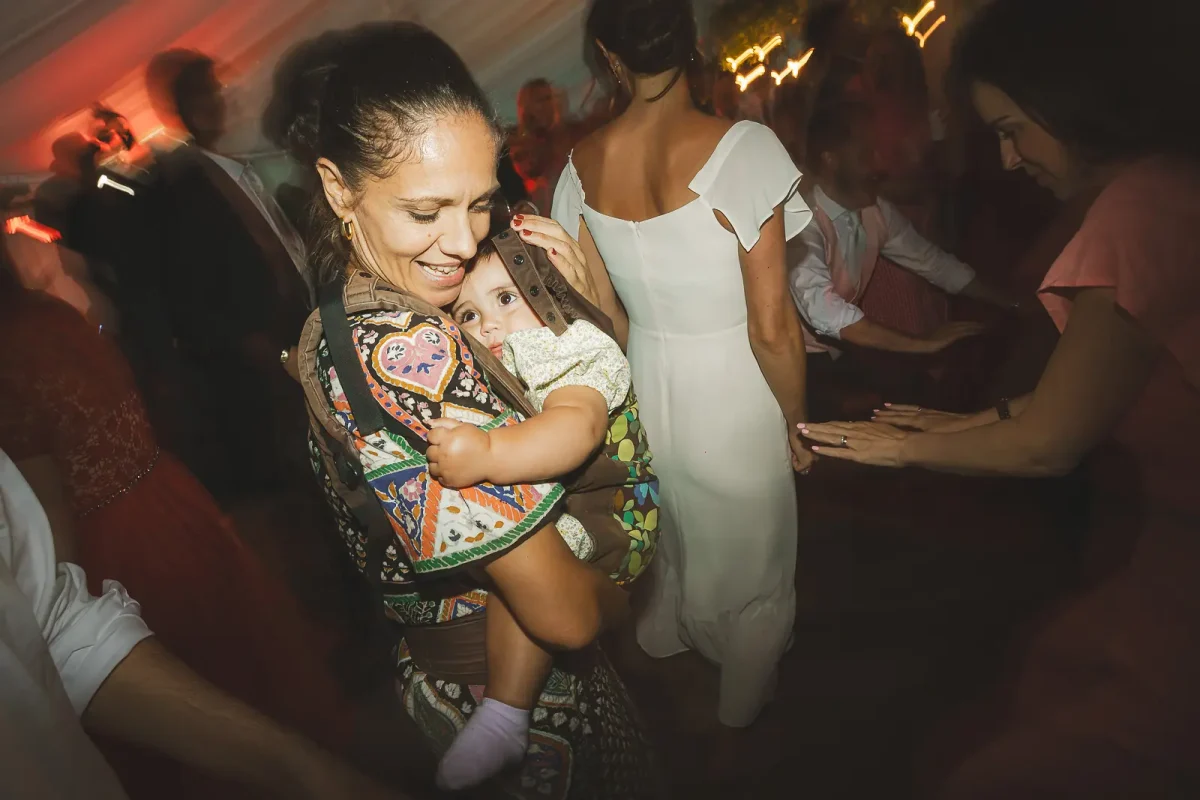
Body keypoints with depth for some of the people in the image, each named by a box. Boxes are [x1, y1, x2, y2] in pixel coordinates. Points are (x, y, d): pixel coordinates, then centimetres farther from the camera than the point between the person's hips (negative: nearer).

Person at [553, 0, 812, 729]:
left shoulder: (582, 167, -8)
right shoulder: (742, 148, -23)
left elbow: (604, 313, 0)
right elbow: (772, 327, -21)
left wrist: (642, 387, 15)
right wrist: (796, 421, -5)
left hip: (646, 387, 5)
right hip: (731, 394, -4)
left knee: (669, 531, 32)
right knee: (751, 564, 22)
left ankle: (669, 639, 61)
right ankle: (743, 704, 48)